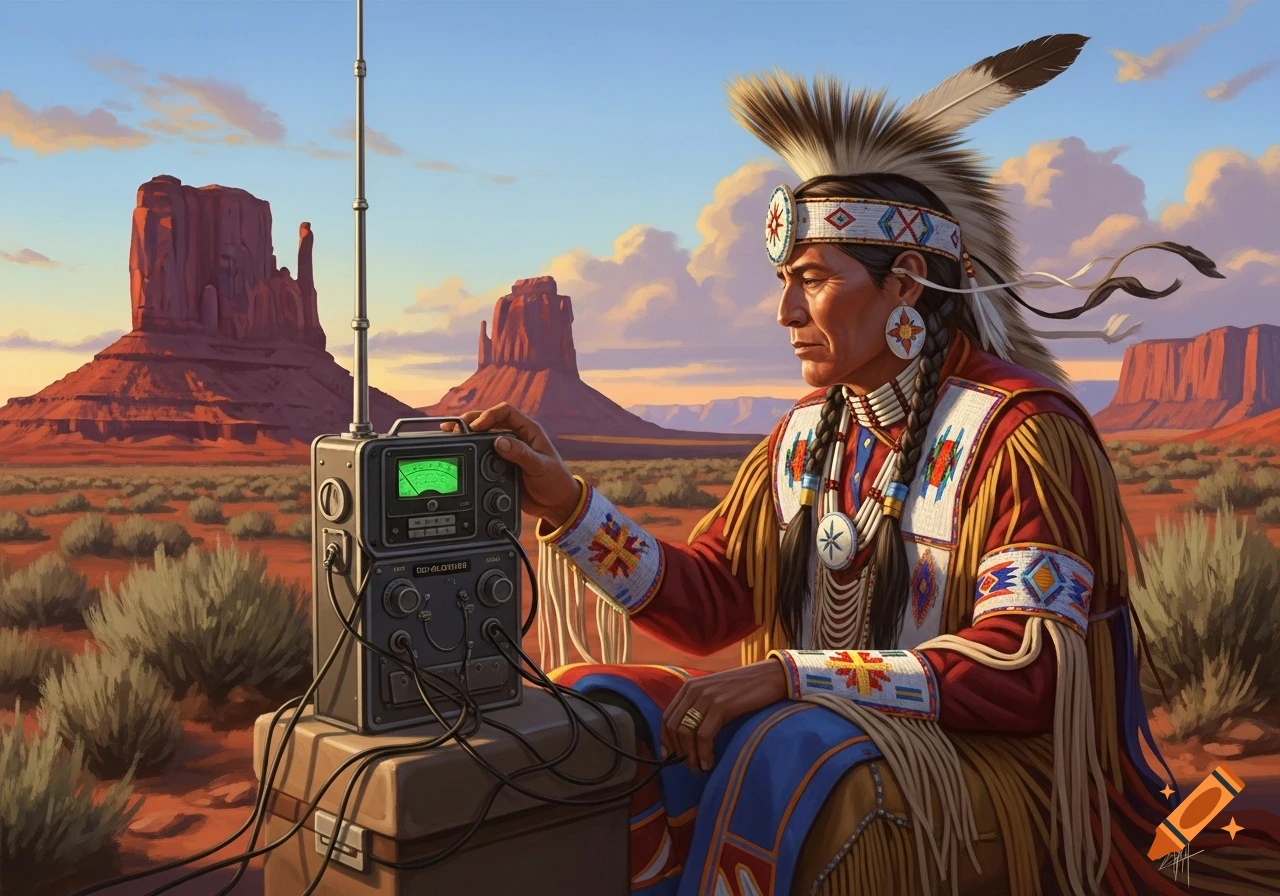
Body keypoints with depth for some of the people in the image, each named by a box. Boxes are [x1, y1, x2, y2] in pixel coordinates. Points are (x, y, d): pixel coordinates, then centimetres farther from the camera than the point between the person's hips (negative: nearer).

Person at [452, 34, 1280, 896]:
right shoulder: (806, 436, 9)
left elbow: (1025, 672, -21)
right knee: (597, 713, -12)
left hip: (992, 771, -6)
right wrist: (566, 503, -11)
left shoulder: (1022, 432, -12)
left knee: (789, 759, -35)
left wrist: (789, 675, -29)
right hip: (822, 731, 6)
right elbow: (707, 605, 2)